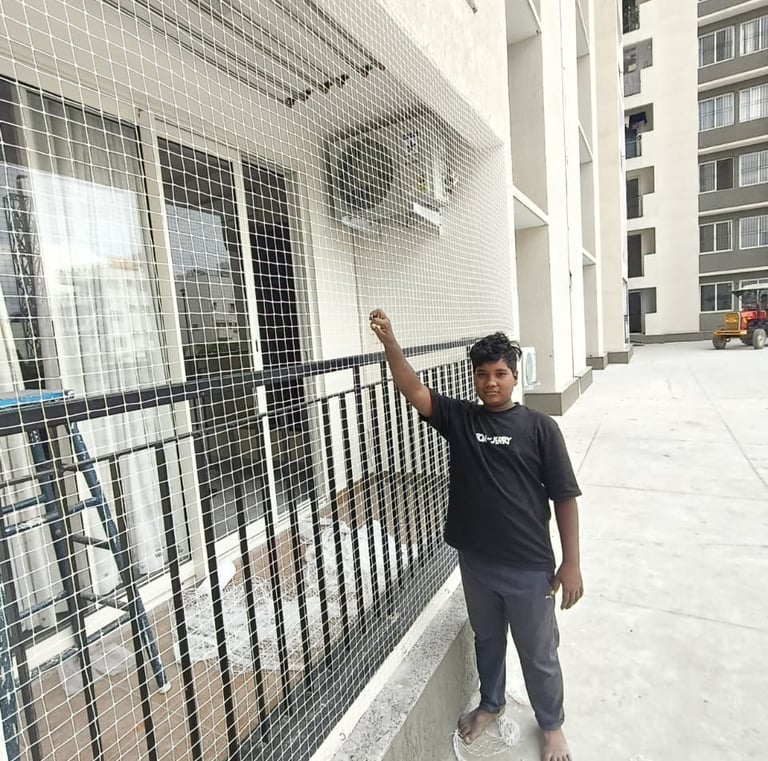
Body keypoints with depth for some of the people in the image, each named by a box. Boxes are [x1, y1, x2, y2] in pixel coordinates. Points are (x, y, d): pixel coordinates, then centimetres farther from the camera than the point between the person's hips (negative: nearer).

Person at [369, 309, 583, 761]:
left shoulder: (539, 427, -11)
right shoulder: (459, 418, -4)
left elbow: (565, 497, -8)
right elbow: (414, 390, -17)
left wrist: (571, 562, -9)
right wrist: (389, 341, -28)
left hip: (529, 566, -3)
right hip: (475, 561, 3)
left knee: (538, 653, 18)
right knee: (487, 640, 26)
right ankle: (491, 703, 53)